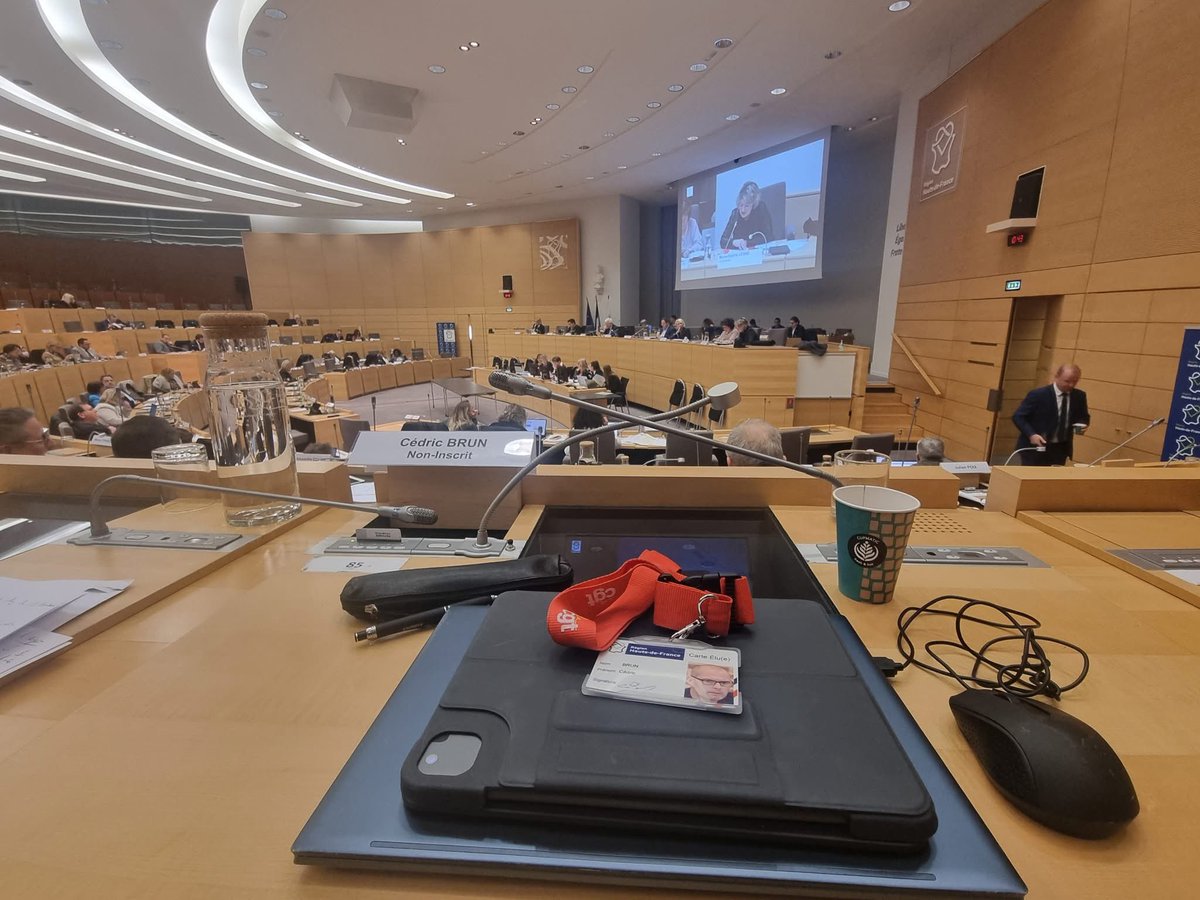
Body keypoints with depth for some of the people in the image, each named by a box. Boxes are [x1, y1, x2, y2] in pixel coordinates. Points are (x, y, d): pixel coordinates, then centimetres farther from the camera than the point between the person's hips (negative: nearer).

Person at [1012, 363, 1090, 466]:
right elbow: (1018, 416, -12)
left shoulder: (1079, 396, 3)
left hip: (1060, 449, 5)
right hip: (1036, 447, -5)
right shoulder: (1038, 394, -13)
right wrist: (1031, 434, -25)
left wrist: (1081, 425, -6)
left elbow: (1084, 417, 18)